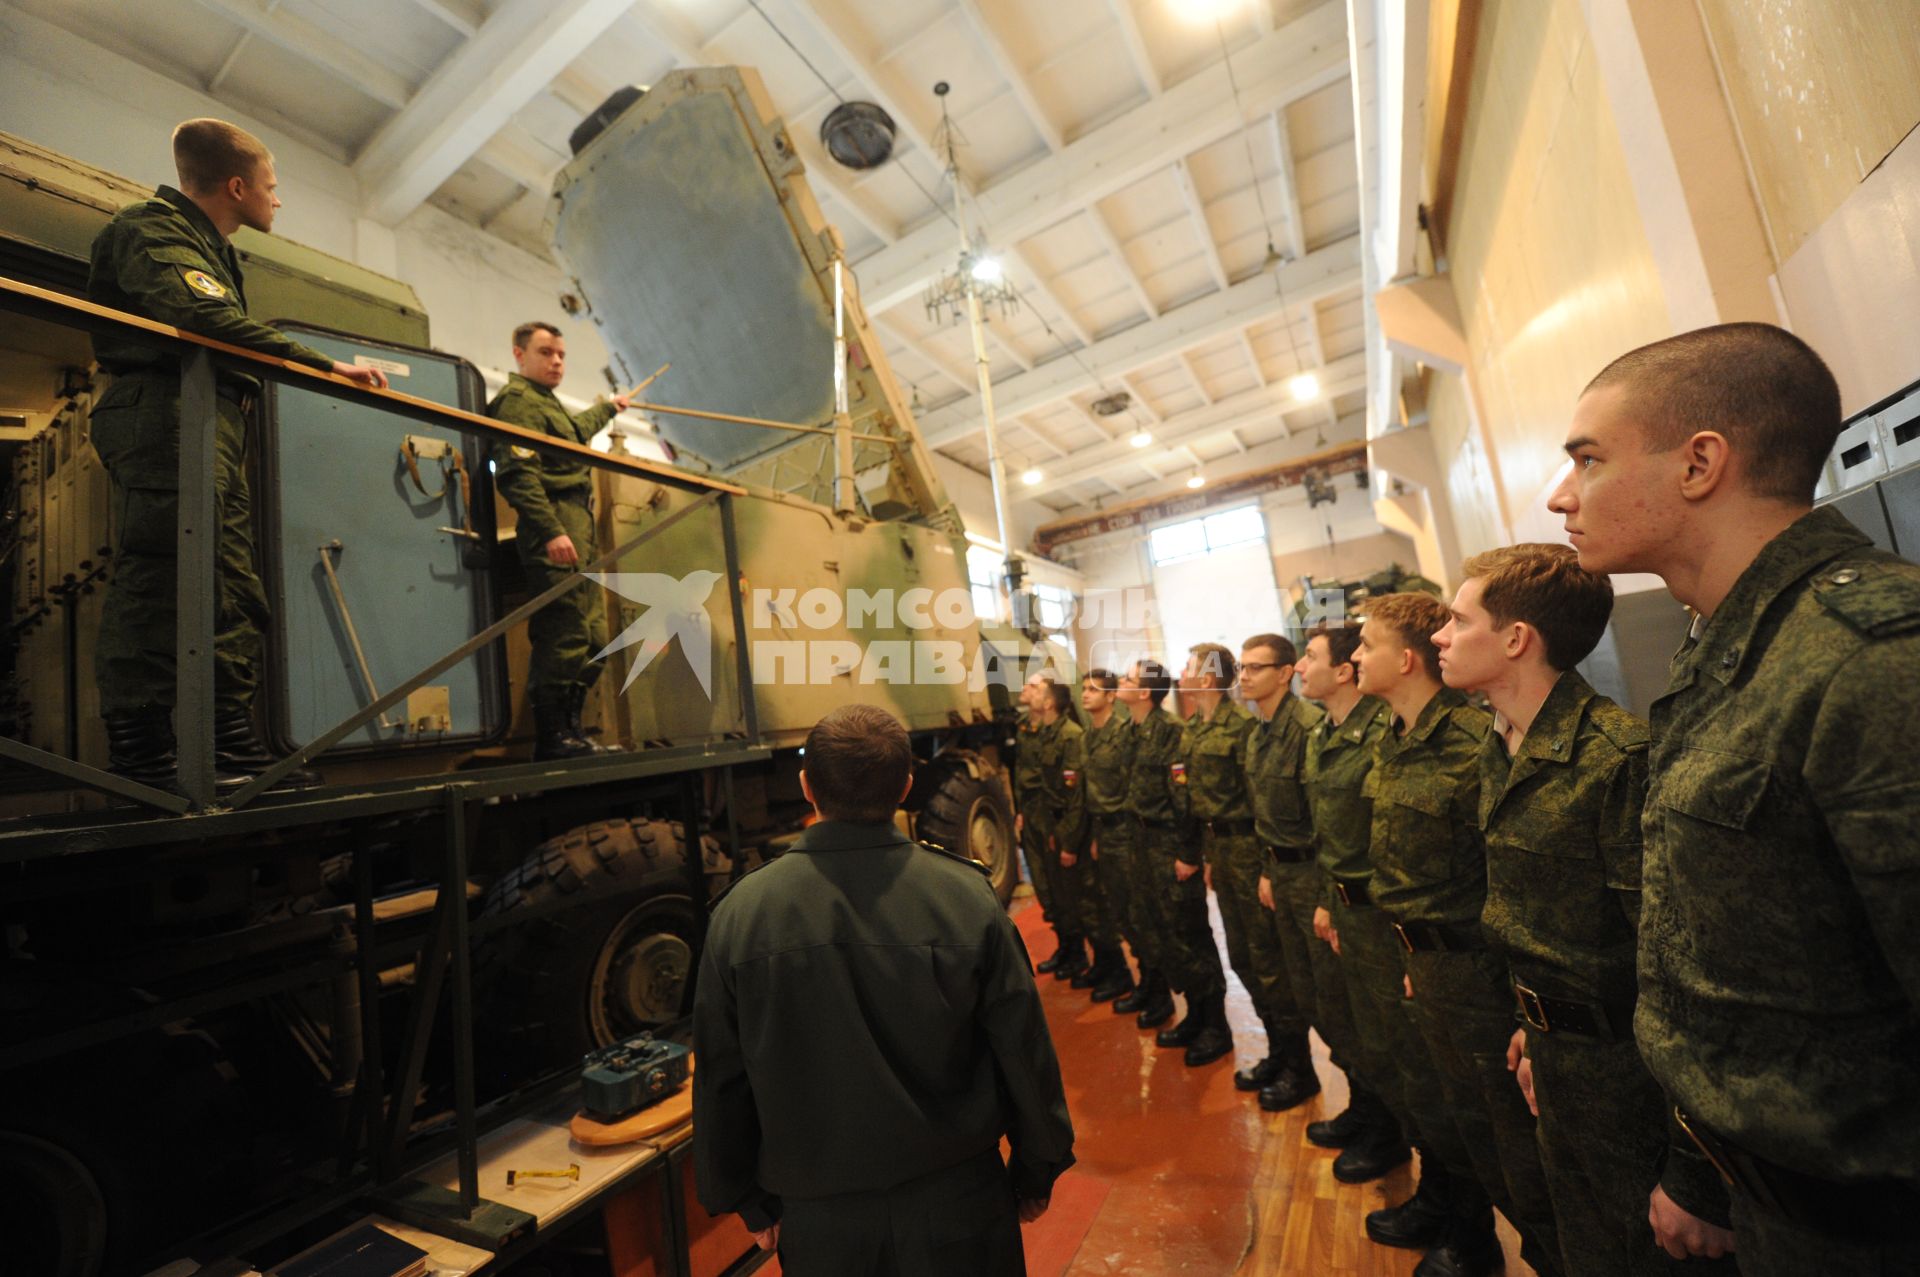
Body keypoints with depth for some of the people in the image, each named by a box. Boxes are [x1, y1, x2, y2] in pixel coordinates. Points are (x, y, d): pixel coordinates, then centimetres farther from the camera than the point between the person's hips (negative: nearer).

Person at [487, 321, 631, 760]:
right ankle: (553, 738, -10)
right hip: (555, 538, -11)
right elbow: (517, 473, -18)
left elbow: (574, 432, 53)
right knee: (564, 636, -15)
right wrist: (550, 531, -27)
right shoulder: (518, 401, -3)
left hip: (574, 535, 11)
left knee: (592, 638, 11)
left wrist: (607, 408, 68)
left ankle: (570, 731, 16)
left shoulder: (546, 404, 29)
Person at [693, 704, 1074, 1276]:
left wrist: (748, 1201, 10)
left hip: (817, 1214, 1)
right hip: (956, 1202, 0)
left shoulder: (740, 912, -17)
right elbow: (1024, 1054, -12)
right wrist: (1037, 1175, 6)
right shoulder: (967, 897, -21)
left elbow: (721, 1079, -6)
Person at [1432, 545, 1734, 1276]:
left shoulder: (1617, 756, -25)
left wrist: (1689, 1161, -17)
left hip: (1621, 1060, -7)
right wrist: (1533, 1025, 14)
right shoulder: (1501, 751, 2)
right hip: (1555, 1046, 8)